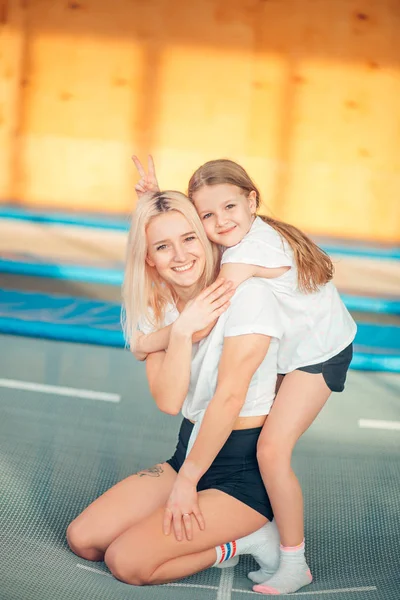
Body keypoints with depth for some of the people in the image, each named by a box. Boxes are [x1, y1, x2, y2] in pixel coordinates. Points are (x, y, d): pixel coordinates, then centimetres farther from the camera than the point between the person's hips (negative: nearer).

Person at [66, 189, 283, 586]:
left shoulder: (247, 295, -18)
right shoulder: (154, 308, 1)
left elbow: (229, 397, -19)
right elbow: (168, 401, -9)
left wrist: (187, 480, -12)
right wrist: (182, 330, -23)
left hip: (244, 468, -7)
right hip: (190, 449, 7)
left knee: (127, 561, -16)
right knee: (82, 539, -1)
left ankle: (244, 540, 1)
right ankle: (197, 529, 10)